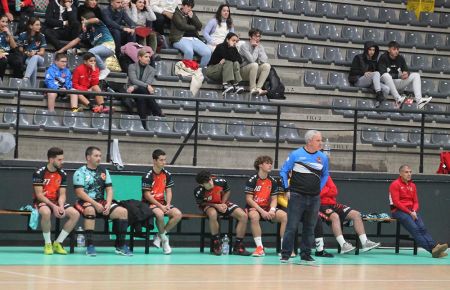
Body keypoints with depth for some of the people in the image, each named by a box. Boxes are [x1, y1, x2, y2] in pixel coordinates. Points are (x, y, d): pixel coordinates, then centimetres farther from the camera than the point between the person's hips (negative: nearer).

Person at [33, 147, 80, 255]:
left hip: (56, 202, 5)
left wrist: (61, 206, -20)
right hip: (41, 202, -5)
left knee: (75, 214, -18)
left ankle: (58, 243, -8)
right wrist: (53, 206, -26)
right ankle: (48, 244, -21)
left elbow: (62, 194, 2)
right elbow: (39, 194, -16)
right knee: (46, 212, -41)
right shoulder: (39, 173, -12)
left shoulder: (63, 174, 3)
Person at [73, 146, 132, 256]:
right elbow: (79, 193, -12)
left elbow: (109, 190, 9)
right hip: (85, 202, -5)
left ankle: (120, 246, -11)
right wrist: (95, 204, -20)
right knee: (90, 210, -40)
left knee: (123, 212, -16)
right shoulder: (80, 172, -2)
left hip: (101, 202, 5)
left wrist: (108, 204, -10)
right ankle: (89, 245, -35)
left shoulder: (104, 171, 14)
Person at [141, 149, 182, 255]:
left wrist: (167, 205, -9)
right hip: (149, 203, -6)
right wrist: (160, 206, -19)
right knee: (160, 213, -37)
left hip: (162, 203, 6)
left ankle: (159, 236, -6)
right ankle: (164, 239, -13)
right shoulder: (148, 176, -13)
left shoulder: (167, 175, 6)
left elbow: (168, 191, 8)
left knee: (178, 214, -18)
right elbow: (147, 195, -14)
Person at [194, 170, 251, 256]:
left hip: (223, 204, 4)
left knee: (244, 216, -16)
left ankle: (238, 247, -10)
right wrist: (216, 206, -22)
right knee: (213, 214, -42)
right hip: (209, 206, -3)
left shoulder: (220, 182, -21)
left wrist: (223, 204, -12)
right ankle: (216, 245, -26)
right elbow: (201, 204, -10)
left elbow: (227, 191, 1)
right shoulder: (198, 191, -26)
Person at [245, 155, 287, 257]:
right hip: (254, 208, -4)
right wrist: (262, 211, -20)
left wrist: (272, 210, -12)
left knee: (285, 216, -22)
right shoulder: (252, 180, -7)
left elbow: (274, 199, 9)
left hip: (268, 208, 4)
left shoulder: (272, 181, 8)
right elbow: (249, 199, -11)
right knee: (254, 216, -40)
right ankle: (260, 248, -37)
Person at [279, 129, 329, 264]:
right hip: (297, 196, -4)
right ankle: (285, 255, 2)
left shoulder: (323, 158, 5)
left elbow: (325, 175, 21)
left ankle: (306, 255, 16)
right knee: (292, 226, -4)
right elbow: (284, 171, 4)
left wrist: (319, 190, 12)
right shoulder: (296, 154, -4)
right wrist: (287, 189, 0)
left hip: (314, 198, 4)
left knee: (310, 228, 8)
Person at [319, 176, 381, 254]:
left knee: (356, 214, -7)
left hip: (332, 204, 8)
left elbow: (334, 192, 7)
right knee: (334, 216, -38)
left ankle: (365, 242, -11)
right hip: (320, 205, -8)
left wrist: (322, 190, -5)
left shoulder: (326, 177, 18)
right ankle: (343, 245, -42)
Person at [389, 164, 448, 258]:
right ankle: (432, 249, -39)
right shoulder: (395, 184, -1)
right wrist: (409, 212, -14)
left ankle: (435, 247, -38)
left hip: (411, 211, 6)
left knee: (422, 227, -20)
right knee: (414, 228, -26)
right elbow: (396, 202, -10)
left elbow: (416, 202, 18)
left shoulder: (412, 185, 19)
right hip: (398, 211, -6)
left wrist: (414, 211, -5)